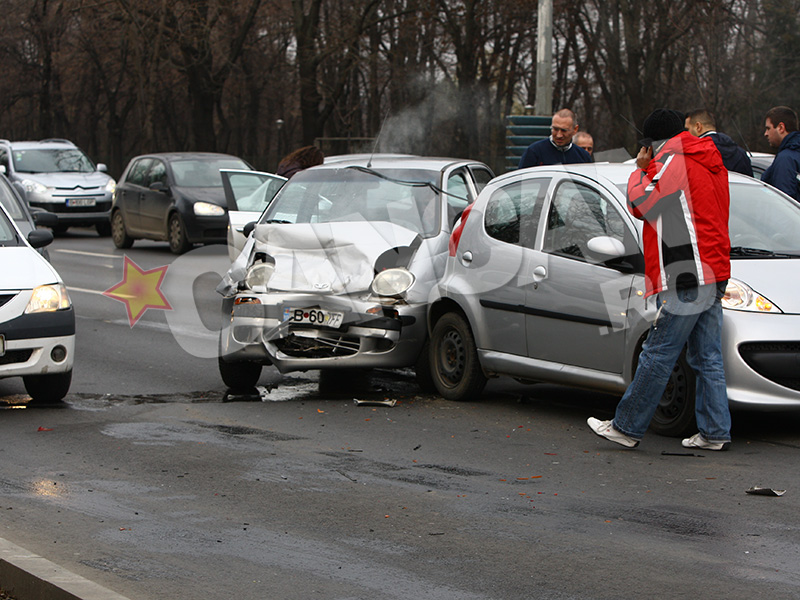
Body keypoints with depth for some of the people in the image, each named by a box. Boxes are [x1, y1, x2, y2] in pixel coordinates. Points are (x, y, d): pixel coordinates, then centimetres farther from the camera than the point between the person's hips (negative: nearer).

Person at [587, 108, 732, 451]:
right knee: (707, 358, 10)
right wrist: (650, 168, 14)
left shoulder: (674, 162, -10)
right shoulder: (711, 162, 18)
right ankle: (715, 432, 9)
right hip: (713, 276, 9)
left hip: (686, 279, -9)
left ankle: (627, 427, 0)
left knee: (657, 356, -4)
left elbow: (640, 204, -7)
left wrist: (641, 169, 8)